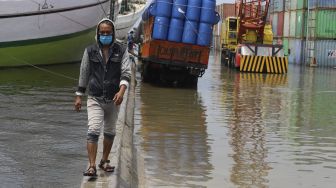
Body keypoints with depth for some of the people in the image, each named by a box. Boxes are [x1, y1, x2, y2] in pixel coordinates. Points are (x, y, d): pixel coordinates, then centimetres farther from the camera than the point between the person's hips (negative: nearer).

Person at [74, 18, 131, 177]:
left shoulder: (121, 50, -1)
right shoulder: (90, 51, 1)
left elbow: (126, 72, -8)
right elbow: (83, 74, 7)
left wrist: (121, 91, -24)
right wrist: (79, 96, 7)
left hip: (113, 99, 2)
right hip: (95, 98, -1)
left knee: (110, 132, 14)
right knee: (93, 131, -14)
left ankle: (104, 161, 32)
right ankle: (92, 166, -15)